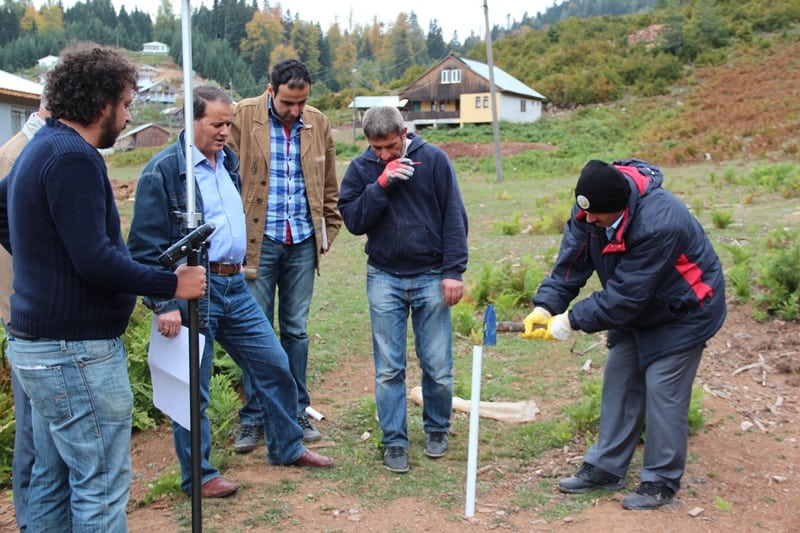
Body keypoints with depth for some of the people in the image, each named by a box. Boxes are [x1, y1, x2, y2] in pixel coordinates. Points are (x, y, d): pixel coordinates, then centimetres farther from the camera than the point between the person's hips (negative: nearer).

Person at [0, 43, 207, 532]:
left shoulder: (42, 148, 13)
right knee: (101, 488, -1)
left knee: (52, 481, 19)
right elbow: (95, 259, -25)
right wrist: (172, 284, -17)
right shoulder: (73, 158, -19)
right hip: (77, 351, -10)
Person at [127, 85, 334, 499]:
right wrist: (163, 303, -18)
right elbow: (145, 246, -14)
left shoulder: (228, 161, 12)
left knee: (273, 363, 13)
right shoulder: (164, 170, -12)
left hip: (234, 286, 8)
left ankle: (287, 447, 31)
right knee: (193, 386, 5)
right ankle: (198, 475, 21)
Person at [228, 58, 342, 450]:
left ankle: (297, 413, 22)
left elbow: (329, 186, 16)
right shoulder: (243, 117, -4)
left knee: (296, 330, 11)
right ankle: (252, 419, 15)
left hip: (303, 243, 3)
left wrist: (328, 232, 12)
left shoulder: (318, 124, 8)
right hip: (258, 241, -3)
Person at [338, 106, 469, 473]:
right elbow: (353, 220, -5)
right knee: (388, 369, 3)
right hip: (384, 278, 1)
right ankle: (394, 441, 16)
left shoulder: (433, 159, -3)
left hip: (431, 277, -1)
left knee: (438, 368, 4)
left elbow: (454, 217, -2)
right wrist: (381, 185, -16)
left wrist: (454, 271, -7)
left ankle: (436, 430, 27)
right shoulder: (361, 168, 3)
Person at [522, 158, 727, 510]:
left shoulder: (659, 224, -38)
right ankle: (606, 468, 21)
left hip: (682, 312, -8)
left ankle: (661, 482, 10)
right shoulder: (591, 207, -16)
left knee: (663, 391, -6)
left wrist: (572, 321, -28)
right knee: (619, 381, 9)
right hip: (636, 311, 8)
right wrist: (546, 306, -26)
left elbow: (624, 295, -34)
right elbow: (572, 261, -13)